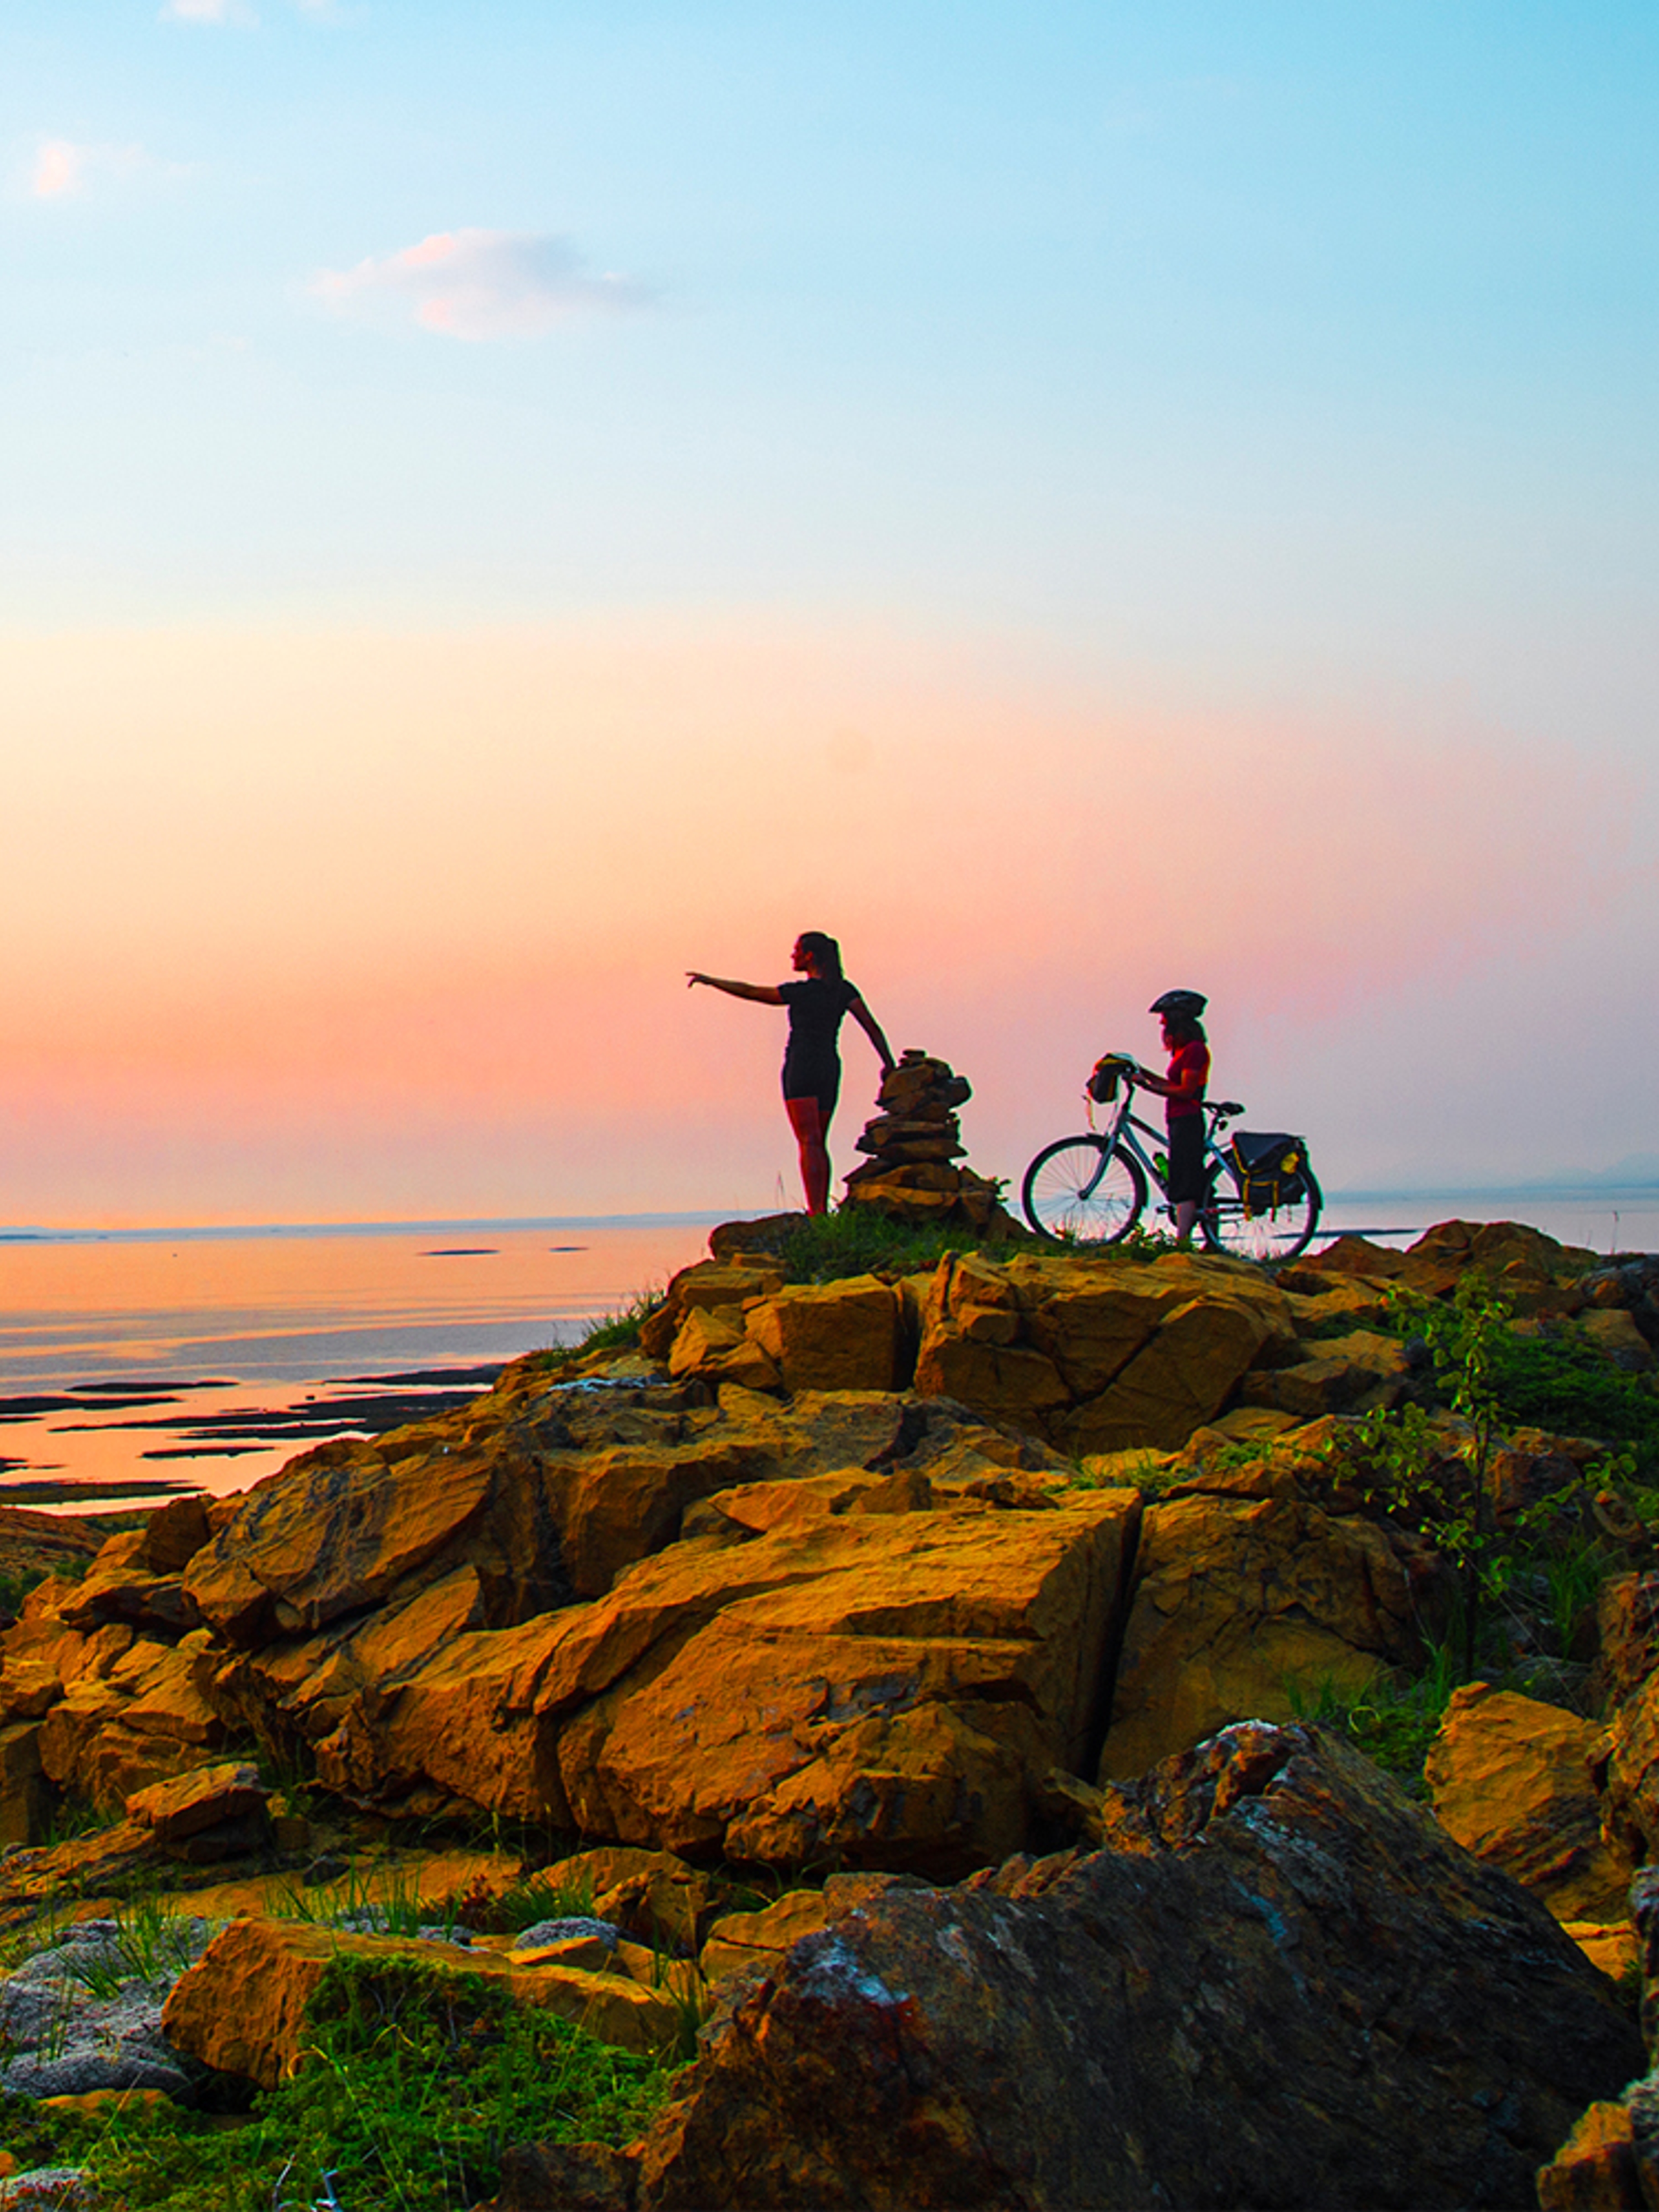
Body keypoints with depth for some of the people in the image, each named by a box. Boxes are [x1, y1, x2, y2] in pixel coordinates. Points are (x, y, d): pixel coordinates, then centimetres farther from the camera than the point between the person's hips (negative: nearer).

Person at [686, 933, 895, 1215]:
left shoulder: (800, 992, -8)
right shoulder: (843, 990, 7)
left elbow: (750, 992, -3)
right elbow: (872, 1027, 1)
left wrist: (709, 980, 8)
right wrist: (889, 1064, 5)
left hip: (801, 1068, -6)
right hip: (830, 1069, 6)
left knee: (809, 1143, -13)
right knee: (819, 1144, 14)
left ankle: (815, 1212, -22)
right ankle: (823, 1210, 10)